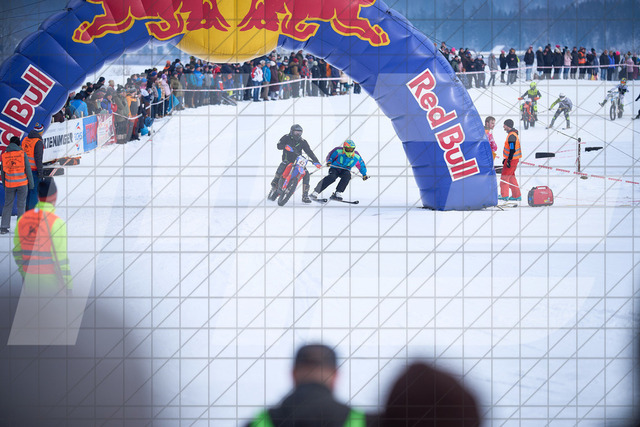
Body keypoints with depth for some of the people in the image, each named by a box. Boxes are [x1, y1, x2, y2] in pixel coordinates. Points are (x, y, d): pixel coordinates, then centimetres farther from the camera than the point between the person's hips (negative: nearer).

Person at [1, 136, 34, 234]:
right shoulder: (22, 154, -9)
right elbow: (28, 170, -8)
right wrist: (31, 184, 1)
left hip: (10, 184, 2)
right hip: (22, 183, -2)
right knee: (21, 205, 6)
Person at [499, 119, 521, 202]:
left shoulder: (512, 136, -19)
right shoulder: (513, 134, 14)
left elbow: (512, 149, -23)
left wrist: (509, 160, -22)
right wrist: (506, 159, 25)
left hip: (512, 159, -10)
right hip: (514, 159, 10)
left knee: (505, 176, -4)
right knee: (511, 177, 14)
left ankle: (504, 195, -1)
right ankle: (516, 196, 16)